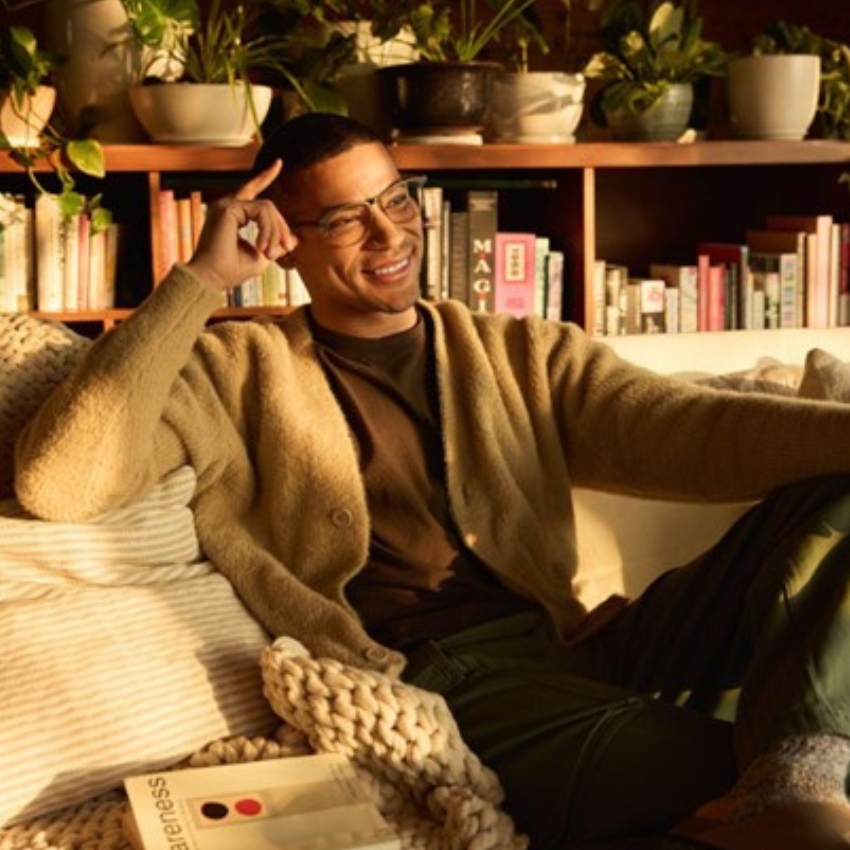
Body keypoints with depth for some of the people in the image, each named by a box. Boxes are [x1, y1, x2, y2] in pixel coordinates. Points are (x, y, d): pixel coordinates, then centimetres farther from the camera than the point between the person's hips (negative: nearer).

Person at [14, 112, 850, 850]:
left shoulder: (523, 355, 18)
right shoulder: (238, 375, 9)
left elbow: (684, 426, 0)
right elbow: (54, 481, -7)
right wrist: (199, 281, -6)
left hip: (575, 644, 6)